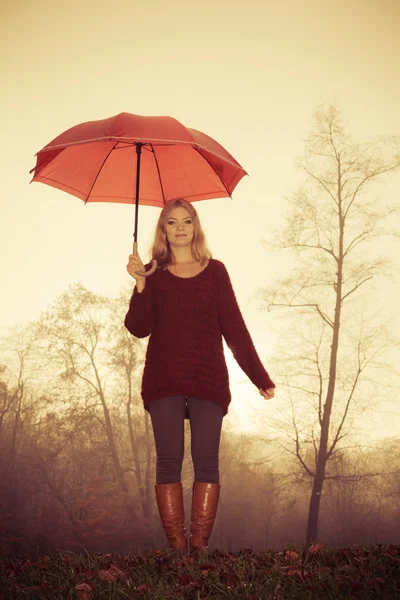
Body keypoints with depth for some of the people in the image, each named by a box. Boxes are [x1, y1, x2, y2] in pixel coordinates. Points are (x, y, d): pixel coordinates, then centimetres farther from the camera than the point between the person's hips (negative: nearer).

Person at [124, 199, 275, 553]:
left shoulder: (215, 271, 10)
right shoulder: (154, 274, 10)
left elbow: (234, 328, 9)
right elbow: (139, 328, 0)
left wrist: (260, 377, 7)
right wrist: (139, 284, -13)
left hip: (208, 378, 0)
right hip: (164, 379, 0)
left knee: (206, 461, -4)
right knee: (169, 460, -4)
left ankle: (200, 544, 0)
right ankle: (176, 546, 0)